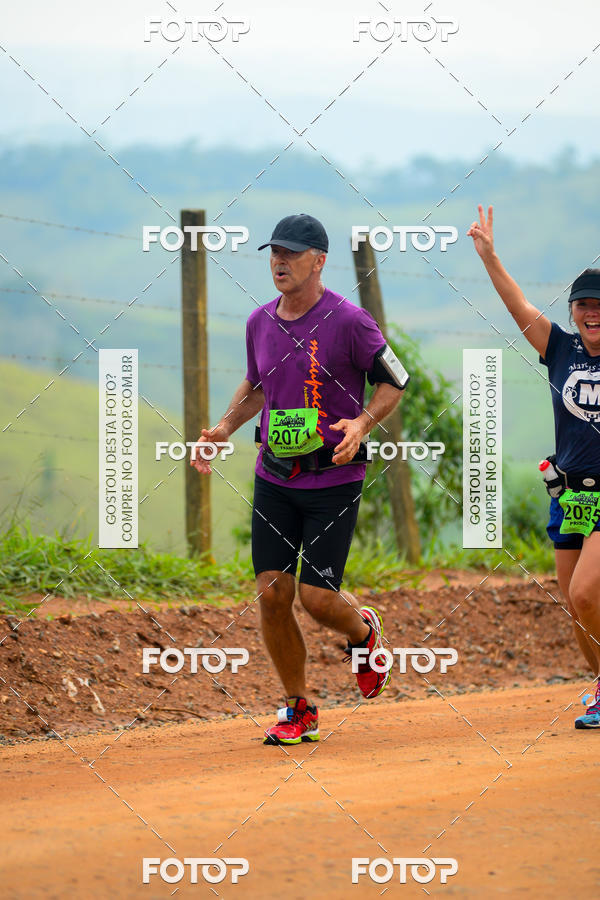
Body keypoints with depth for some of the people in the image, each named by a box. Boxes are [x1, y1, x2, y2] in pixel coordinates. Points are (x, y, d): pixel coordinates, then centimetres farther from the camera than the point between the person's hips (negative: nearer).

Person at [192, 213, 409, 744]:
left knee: (316, 596, -9)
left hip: (334, 479, -5)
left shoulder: (347, 321, -12)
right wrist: (224, 429, 8)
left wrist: (362, 423, -21)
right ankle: (299, 711, 12)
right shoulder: (260, 322, 6)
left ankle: (364, 631, 27)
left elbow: (395, 381, -4)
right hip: (274, 477, 5)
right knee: (272, 593, -2)